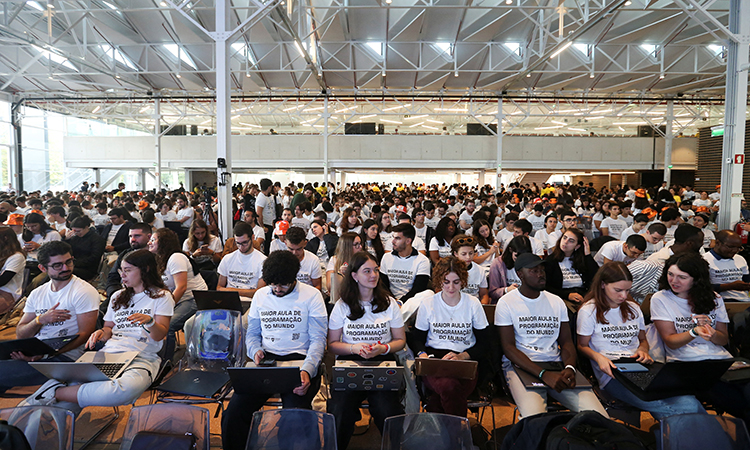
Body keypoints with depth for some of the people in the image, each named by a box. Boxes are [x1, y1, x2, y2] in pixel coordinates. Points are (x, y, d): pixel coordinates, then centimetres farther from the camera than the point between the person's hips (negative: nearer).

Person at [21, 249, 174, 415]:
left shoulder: (161, 296, 8)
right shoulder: (118, 296, 26)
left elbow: (159, 336, -1)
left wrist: (149, 321, -22)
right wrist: (102, 333, 5)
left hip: (141, 357, -5)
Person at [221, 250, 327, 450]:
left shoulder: (311, 295, 0)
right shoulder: (260, 295, 13)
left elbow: (318, 339, -4)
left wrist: (307, 370, -20)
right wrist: (255, 351, -3)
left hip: (299, 360, -3)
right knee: (234, 412, -18)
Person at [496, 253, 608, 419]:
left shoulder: (556, 302, 15)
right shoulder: (506, 303, -1)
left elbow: (566, 341, 12)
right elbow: (508, 348, -7)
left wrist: (570, 367, -12)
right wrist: (543, 374, -19)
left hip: (557, 365, 4)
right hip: (521, 366, -4)